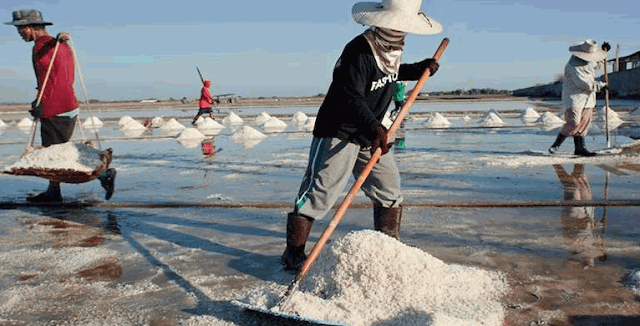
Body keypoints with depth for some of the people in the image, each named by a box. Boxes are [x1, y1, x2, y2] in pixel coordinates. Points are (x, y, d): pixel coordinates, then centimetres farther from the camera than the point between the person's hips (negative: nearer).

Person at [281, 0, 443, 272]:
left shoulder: (391, 47, 6)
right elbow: (352, 97, -33)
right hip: (337, 133, -9)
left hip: (370, 134, 9)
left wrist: (419, 69, 12)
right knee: (319, 193, -8)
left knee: (390, 192, 9)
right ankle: (293, 255, 6)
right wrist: (374, 128, -46)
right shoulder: (358, 51, -23)